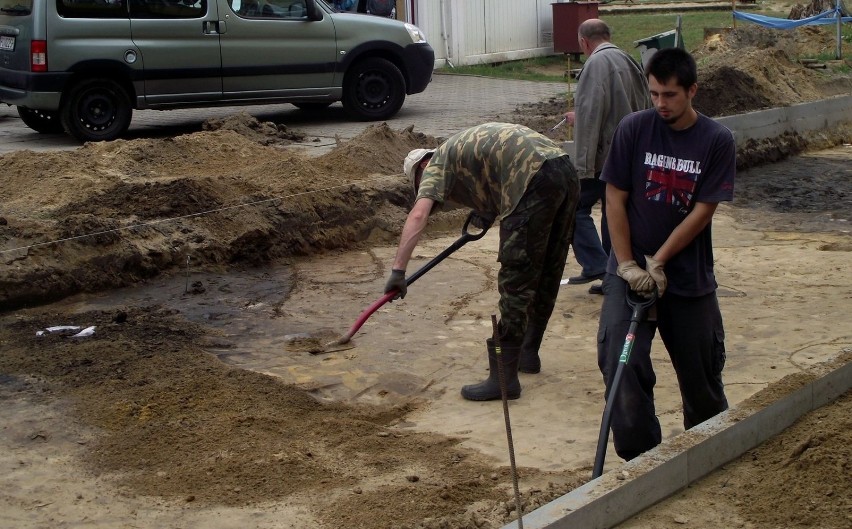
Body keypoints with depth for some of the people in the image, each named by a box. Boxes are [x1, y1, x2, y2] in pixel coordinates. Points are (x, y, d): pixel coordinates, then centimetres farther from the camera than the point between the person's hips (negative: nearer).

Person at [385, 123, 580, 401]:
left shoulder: (437, 163, 9)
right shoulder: (463, 146, 33)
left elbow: (418, 215, -7)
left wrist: (398, 269, -8)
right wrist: (488, 210, 45)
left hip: (536, 180, -9)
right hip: (567, 171, 9)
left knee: (516, 280, -5)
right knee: (547, 276, 19)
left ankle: (504, 376, -2)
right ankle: (528, 353, 34)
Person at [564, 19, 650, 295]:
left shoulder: (596, 63, -14)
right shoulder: (627, 61, 12)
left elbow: (590, 115, -20)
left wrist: (583, 165, -20)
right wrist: (579, 117, 30)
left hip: (604, 155, -8)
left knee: (577, 207, 3)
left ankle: (594, 265, -5)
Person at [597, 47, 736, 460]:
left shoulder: (717, 141, -6)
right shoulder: (633, 129, -5)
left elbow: (703, 211, -9)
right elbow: (615, 199, -5)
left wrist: (658, 262, -13)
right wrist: (628, 265, -11)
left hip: (690, 275, 0)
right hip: (631, 269, 0)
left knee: (700, 370, 11)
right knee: (621, 361, -14)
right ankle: (639, 458, 0)